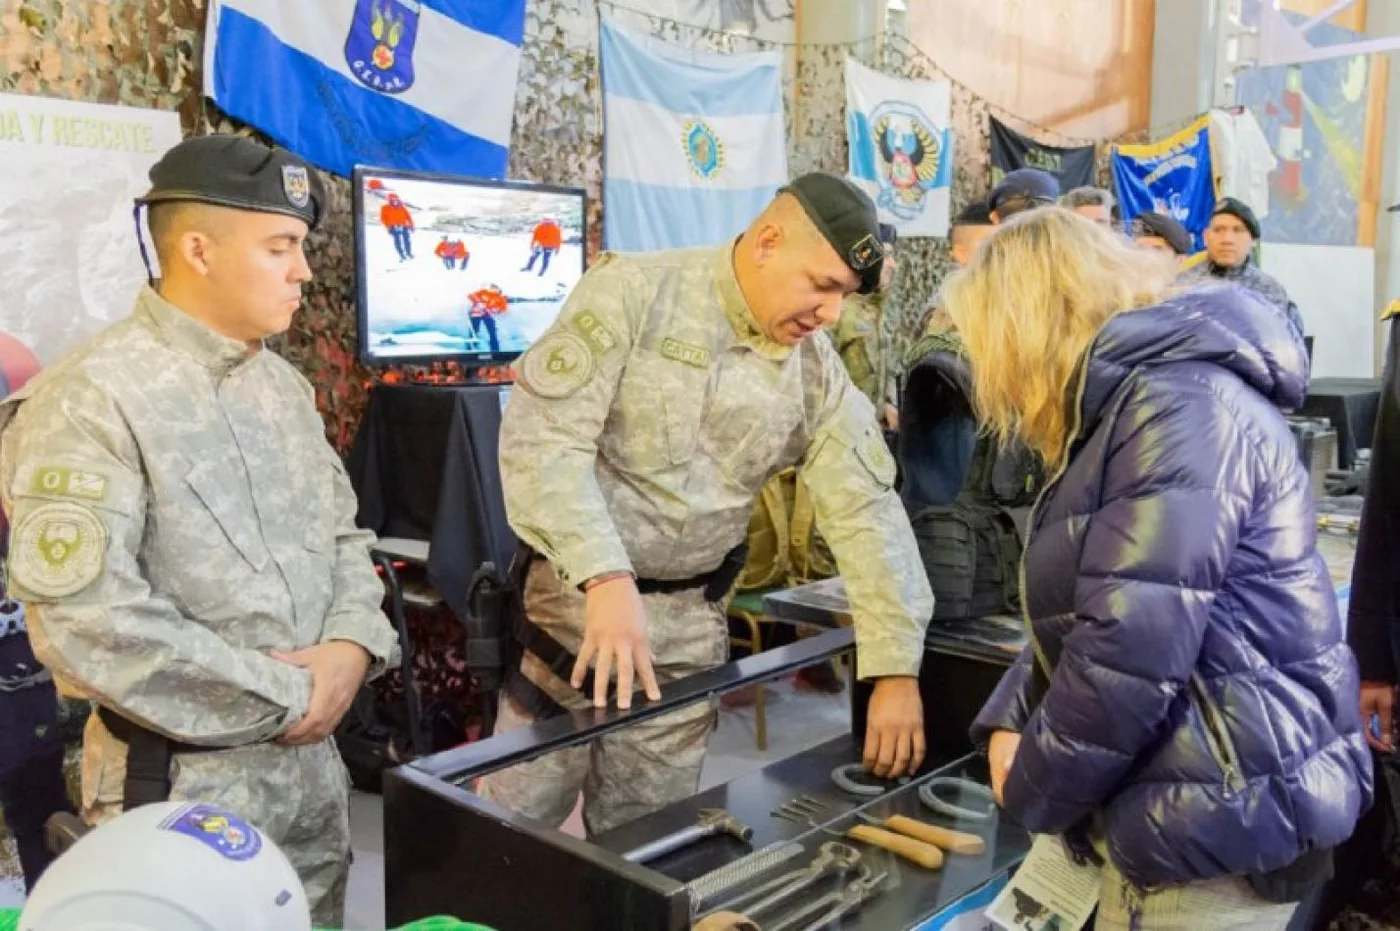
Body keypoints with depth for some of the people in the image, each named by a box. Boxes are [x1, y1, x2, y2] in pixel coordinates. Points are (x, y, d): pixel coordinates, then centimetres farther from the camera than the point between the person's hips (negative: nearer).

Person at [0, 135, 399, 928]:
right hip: (183, 780, -7)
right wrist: (282, 697, -18)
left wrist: (353, 644, -8)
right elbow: (84, 620, -24)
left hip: (314, 758, 7)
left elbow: (344, 532, 12)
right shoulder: (93, 399, -17)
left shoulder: (285, 385, 7)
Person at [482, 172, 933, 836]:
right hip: (573, 597, -3)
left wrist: (897, 672, -4)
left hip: (689, 629, 4)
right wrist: (605, 576, -31)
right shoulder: (633, 292, -13)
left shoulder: (817, 371, 1)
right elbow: (543, 435, -20)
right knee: (513, 829, 7)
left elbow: (866, 510, 0)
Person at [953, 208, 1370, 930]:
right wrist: (1010, 721, 1)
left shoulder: (1178, 403, -21)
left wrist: (1033, 790, -11)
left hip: (1222, 818, -9)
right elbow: (1087, 607, 16)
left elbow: (1129, 646, -27)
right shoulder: (1128, 401, 12)